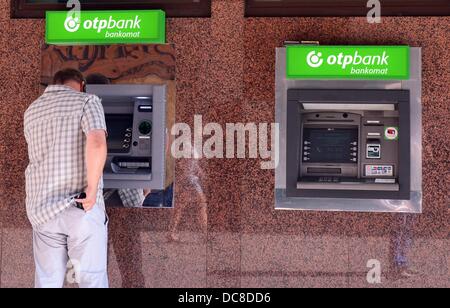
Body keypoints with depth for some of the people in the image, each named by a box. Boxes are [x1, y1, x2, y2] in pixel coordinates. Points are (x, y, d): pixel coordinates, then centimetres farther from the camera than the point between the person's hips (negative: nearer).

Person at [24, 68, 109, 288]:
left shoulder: (31, 111, 15)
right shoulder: (87, 101, -3)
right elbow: (97, 144, -23)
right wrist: (92, 191, -16)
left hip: (42, 208, 5)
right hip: (82, 207, -5)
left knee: (48, 281, 12)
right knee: (92, 279, 6)